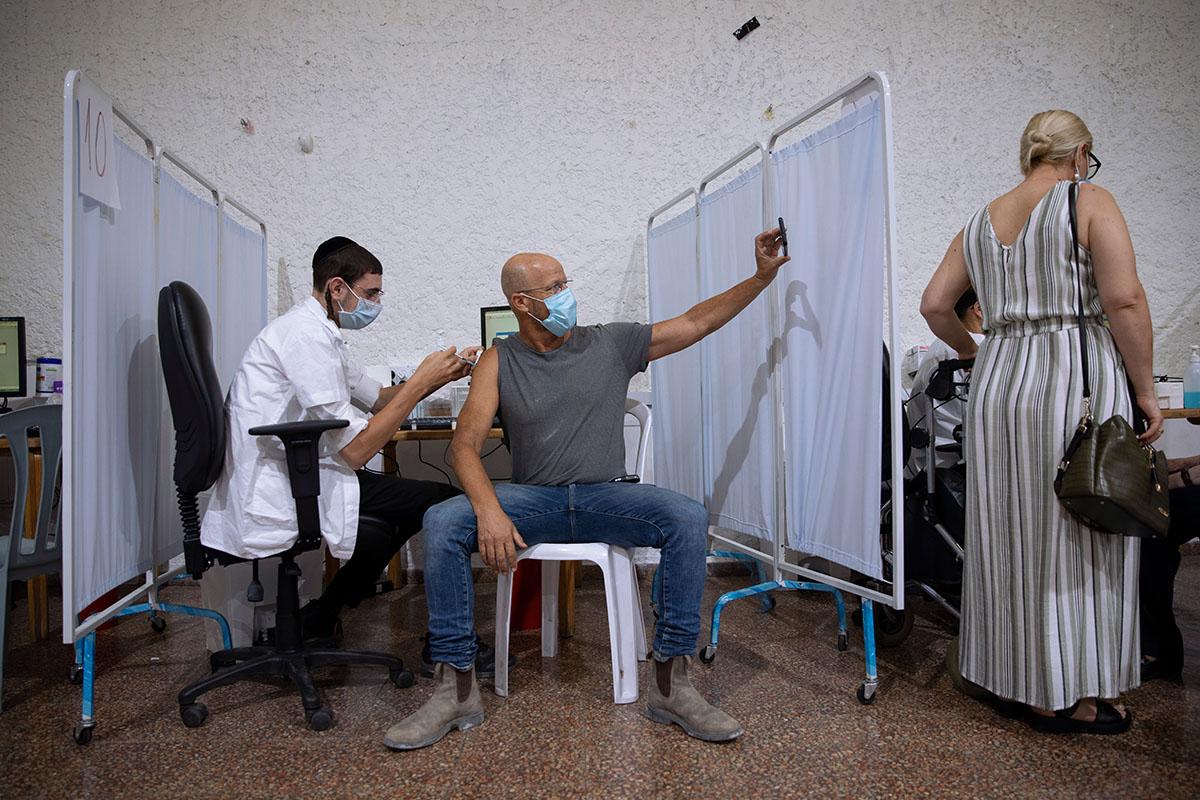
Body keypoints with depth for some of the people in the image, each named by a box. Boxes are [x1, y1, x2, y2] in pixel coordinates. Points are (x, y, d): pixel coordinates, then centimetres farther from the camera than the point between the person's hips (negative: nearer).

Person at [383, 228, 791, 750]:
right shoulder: (500, 362, 4)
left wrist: (762, 275, 5)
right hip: (532, 498, 0)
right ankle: (456, 688, -16)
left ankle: (670, 685, -20)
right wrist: (489, 510, -26)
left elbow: (697, 322, 10)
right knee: (442, 522, -26)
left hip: (606, 495, 1)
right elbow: (466, 444, -7)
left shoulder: (612, 343, 7)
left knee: (688, 519, -28)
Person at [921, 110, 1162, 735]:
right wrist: (1144, 390, -4)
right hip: (1078, 379, -5)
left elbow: (934, 304, 12)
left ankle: (1017, 684, 22)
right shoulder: (1090, 202, 0)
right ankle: (1068, 700, 12)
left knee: (1009, 536, 10)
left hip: (998, 383, 5)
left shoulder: (981, 222, 15)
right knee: (1073, 541, 3)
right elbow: (1124, 299, -10)